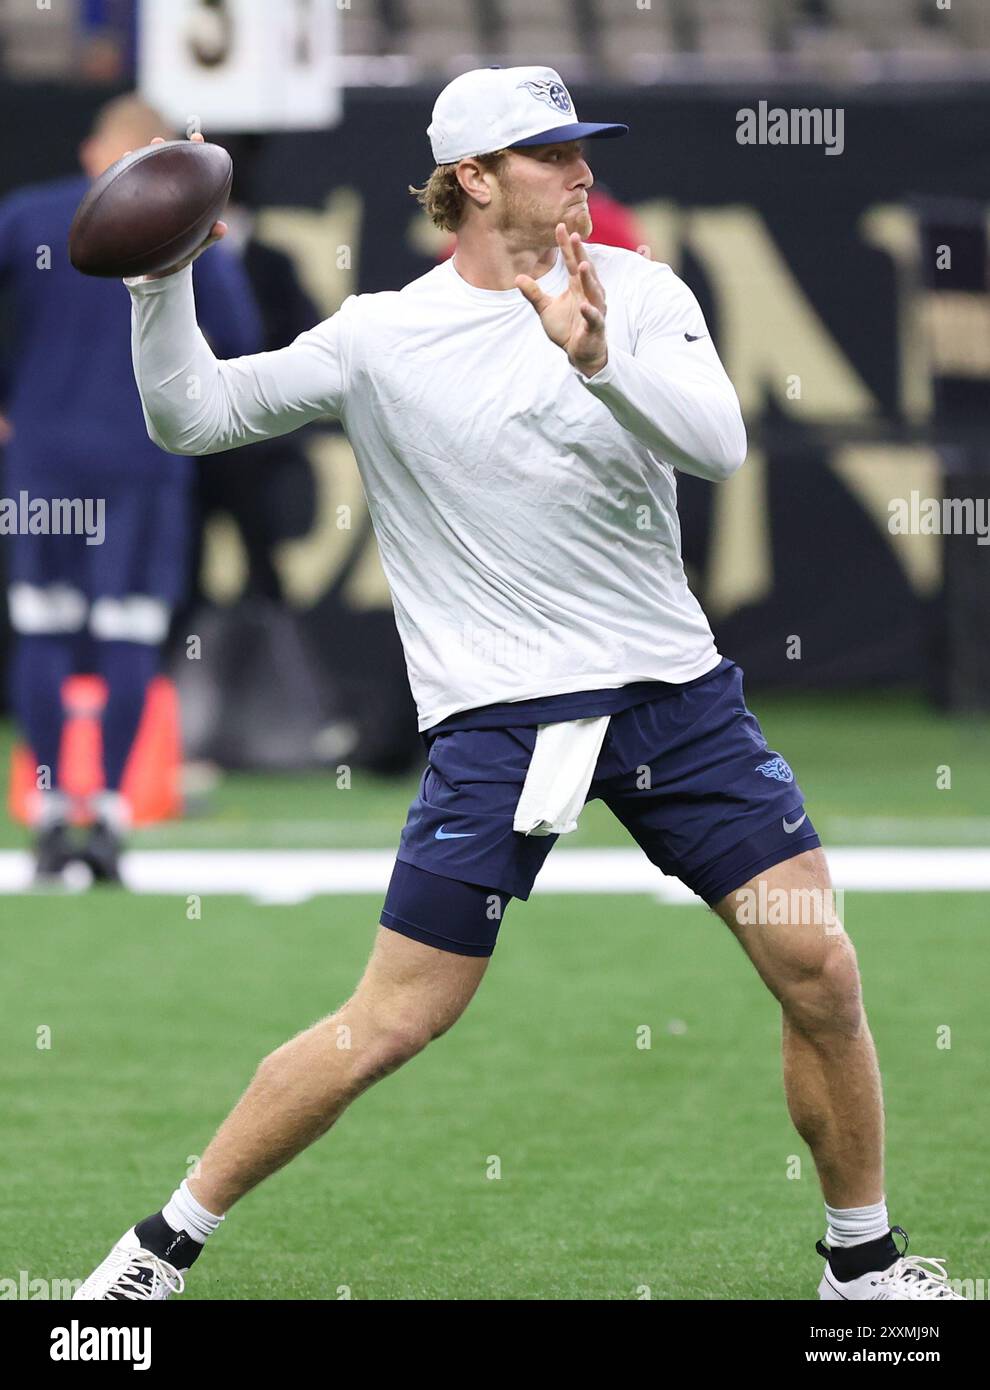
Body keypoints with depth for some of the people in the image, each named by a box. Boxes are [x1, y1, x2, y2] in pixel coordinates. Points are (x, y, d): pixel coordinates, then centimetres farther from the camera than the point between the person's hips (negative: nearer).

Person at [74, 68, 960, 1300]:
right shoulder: (382, 339, -1)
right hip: (498, 720, -3)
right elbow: (191, 417, -4)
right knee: (394, 1023, -7)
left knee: (819, 971, -2)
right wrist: (160, 282, -19)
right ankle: (170, 1239, 8)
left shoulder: (638, 295, 3)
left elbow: (718, 443, -14)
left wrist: (599, 361, -30)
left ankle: (861, 1257, 17)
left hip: (676, 689, 3)